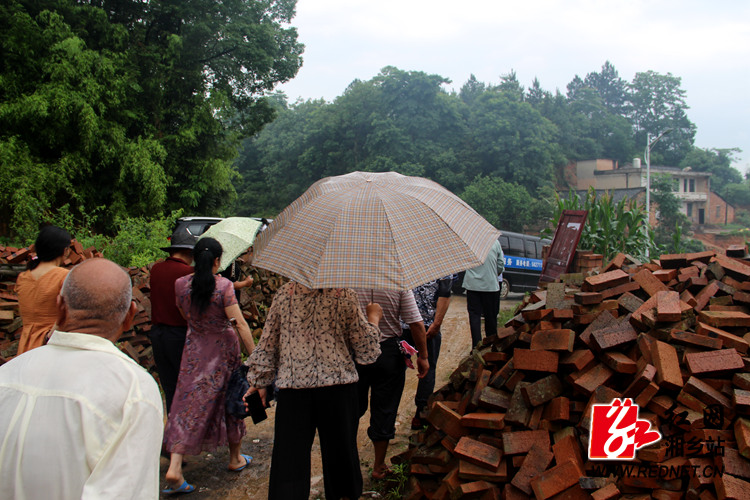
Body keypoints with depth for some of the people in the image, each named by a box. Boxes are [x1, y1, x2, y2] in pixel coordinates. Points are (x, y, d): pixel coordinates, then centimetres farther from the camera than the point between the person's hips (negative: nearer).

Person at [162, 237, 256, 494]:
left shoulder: (180, 284, -5)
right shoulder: (224, 285, -17)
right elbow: (240, 324, -18)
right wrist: (254, 356, -14)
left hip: (195, 351, 3)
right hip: (224, 349, -2)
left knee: (189, 405, 5)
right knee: (230, 401, 15)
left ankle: (174, 468, -7)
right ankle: (235, 459, 32)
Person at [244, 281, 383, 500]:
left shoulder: (285, 293, 2)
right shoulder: (344, 295, -4)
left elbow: (267, 343, 6)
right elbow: (366, 350, 0)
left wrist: (259, 382, 16)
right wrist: (373, 318, 17)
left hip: (292, 389, 1)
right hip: (338, 389, -1)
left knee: (290, 458, 6)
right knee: (341, 451, 15)